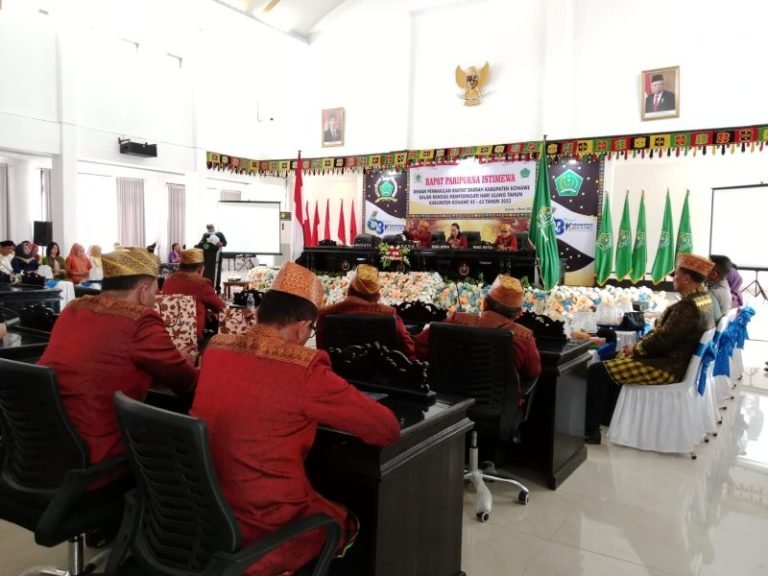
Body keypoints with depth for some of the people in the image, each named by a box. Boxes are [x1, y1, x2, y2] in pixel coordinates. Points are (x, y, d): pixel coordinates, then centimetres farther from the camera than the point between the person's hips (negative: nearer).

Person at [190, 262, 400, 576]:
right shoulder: (305, 371, -22)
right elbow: (388, 430, -14)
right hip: (263, 528, -6)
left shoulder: (215, 350, -3)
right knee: (347, 522, 22)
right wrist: (331, 405, 2)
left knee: (324, 502, 28)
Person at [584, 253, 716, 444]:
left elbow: (662, 341, -26)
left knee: (597, 371, -12)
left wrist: (636, 348, -9)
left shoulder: (688, 306, -26)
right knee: (618, 358, 27)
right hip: (675, 359, 11)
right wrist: (639, 345, 4)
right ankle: (607, 415, 31)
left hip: (667, 367, -11)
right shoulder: (704, 298, 7)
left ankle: (590, 430, -3)